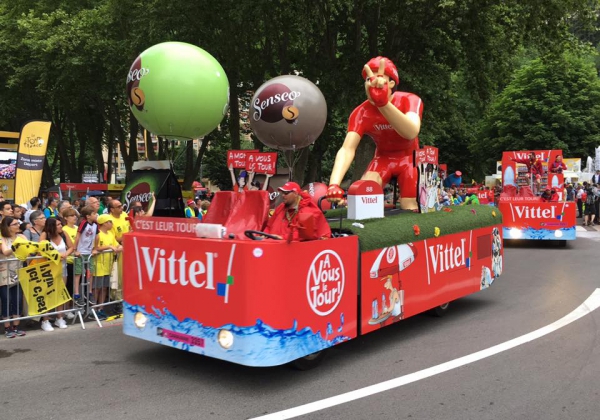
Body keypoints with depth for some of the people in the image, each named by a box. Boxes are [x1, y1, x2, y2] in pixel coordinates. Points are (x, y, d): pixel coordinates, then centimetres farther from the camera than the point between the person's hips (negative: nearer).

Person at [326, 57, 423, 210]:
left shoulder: (410, 100, -26)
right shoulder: (361, 113, -21)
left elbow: (411, 132, -49)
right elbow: (347, 149, -33)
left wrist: (384, 103, -67)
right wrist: (334, 184, -52)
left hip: (409, 159, 0)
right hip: (382, 159, 1)